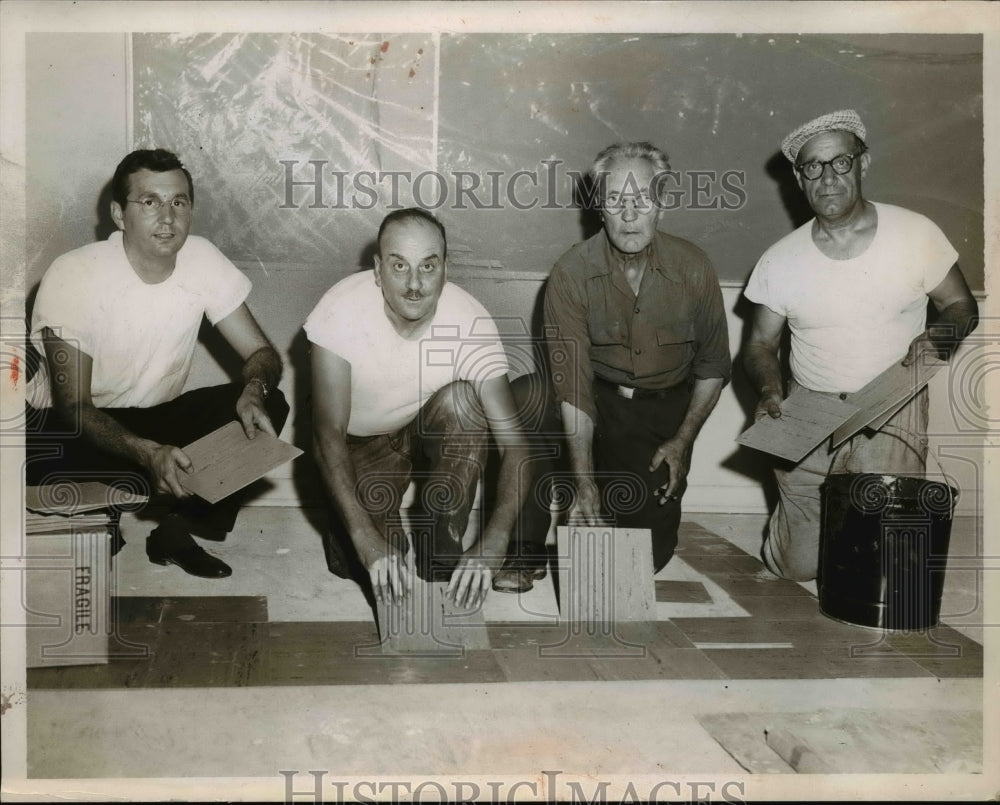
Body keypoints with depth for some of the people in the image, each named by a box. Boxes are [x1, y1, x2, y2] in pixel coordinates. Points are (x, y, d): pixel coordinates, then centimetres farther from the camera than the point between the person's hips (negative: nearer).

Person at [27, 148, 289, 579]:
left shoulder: (202, 258, -11)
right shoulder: (72, 277, -23)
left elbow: (261, 353, -6)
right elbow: (74, 407, -23)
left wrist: (254, 392, -31)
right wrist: (146, 453, -42)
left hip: (157, 415, 5)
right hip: (71, 425, -4)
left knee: (269, 406, -18)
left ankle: (178, 532, -3)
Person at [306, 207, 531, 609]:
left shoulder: (471, 321, -26)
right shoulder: (343, 309, -29)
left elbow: (513, 443, -29)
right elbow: (328, 433, -31)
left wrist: (493, 542, -45)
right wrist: (365, 536, -43)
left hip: (433, 434, 1)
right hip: (362, 443, -1)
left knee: (462, 399, -32)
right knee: (356, 562, -22)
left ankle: (442, 556, -16)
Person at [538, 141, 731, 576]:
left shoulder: (693, 268, -10)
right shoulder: (571, 274, -16)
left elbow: (713, 366, 3)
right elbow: (573, 383, -21)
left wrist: (681, 442, -6)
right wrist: (584, 481, -28)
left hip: (668, 406, 0)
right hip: (601, 402, 0)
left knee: (652, 548, -13)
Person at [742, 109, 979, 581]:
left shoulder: (916, 235, -4)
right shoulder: (781, 261, -2)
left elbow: (962, 306, 6)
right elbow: (760, 344, 6)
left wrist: (943, 334, -17)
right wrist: (769, 390, -15)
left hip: (893, 416, -1)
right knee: (800, 565, -1)